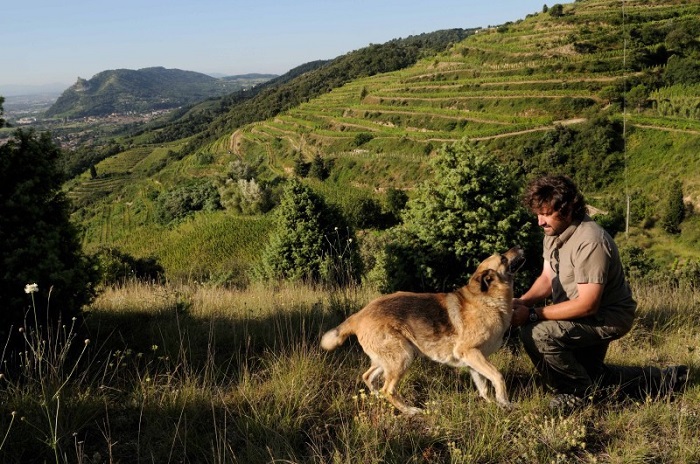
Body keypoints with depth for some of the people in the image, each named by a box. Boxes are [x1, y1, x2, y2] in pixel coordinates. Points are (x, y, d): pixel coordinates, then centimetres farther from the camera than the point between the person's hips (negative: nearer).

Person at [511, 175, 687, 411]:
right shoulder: (553, 233, -4)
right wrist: (523, 301, -20)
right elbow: (547, 278, 0)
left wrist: (533, 315, -33)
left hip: (608, 318, -10)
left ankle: (578, 392, -7)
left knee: (537, 332, -30)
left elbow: (587, 305, -34)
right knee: (591, 375, 26)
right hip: (586, 319, 10)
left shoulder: (590, 242, -32)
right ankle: (663, 379, 36)